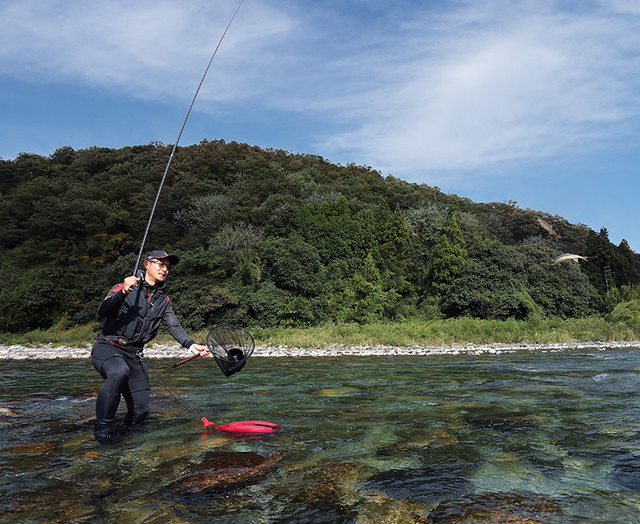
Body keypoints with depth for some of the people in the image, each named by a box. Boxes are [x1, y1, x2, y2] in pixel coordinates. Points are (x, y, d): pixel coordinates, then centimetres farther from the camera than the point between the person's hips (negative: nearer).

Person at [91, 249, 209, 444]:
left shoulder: (163, 301, 12)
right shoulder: (124, 287, -3)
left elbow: (174, 326, -2)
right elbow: (102, 312, -16)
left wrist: (190, 344, -22)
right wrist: (123, 292, -33)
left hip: (134, 355, 5)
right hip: (107, 347, -5)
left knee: (140, 409, -1)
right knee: (119, 371, -38)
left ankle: (127, 428, 33)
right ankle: (103, 427, -20)